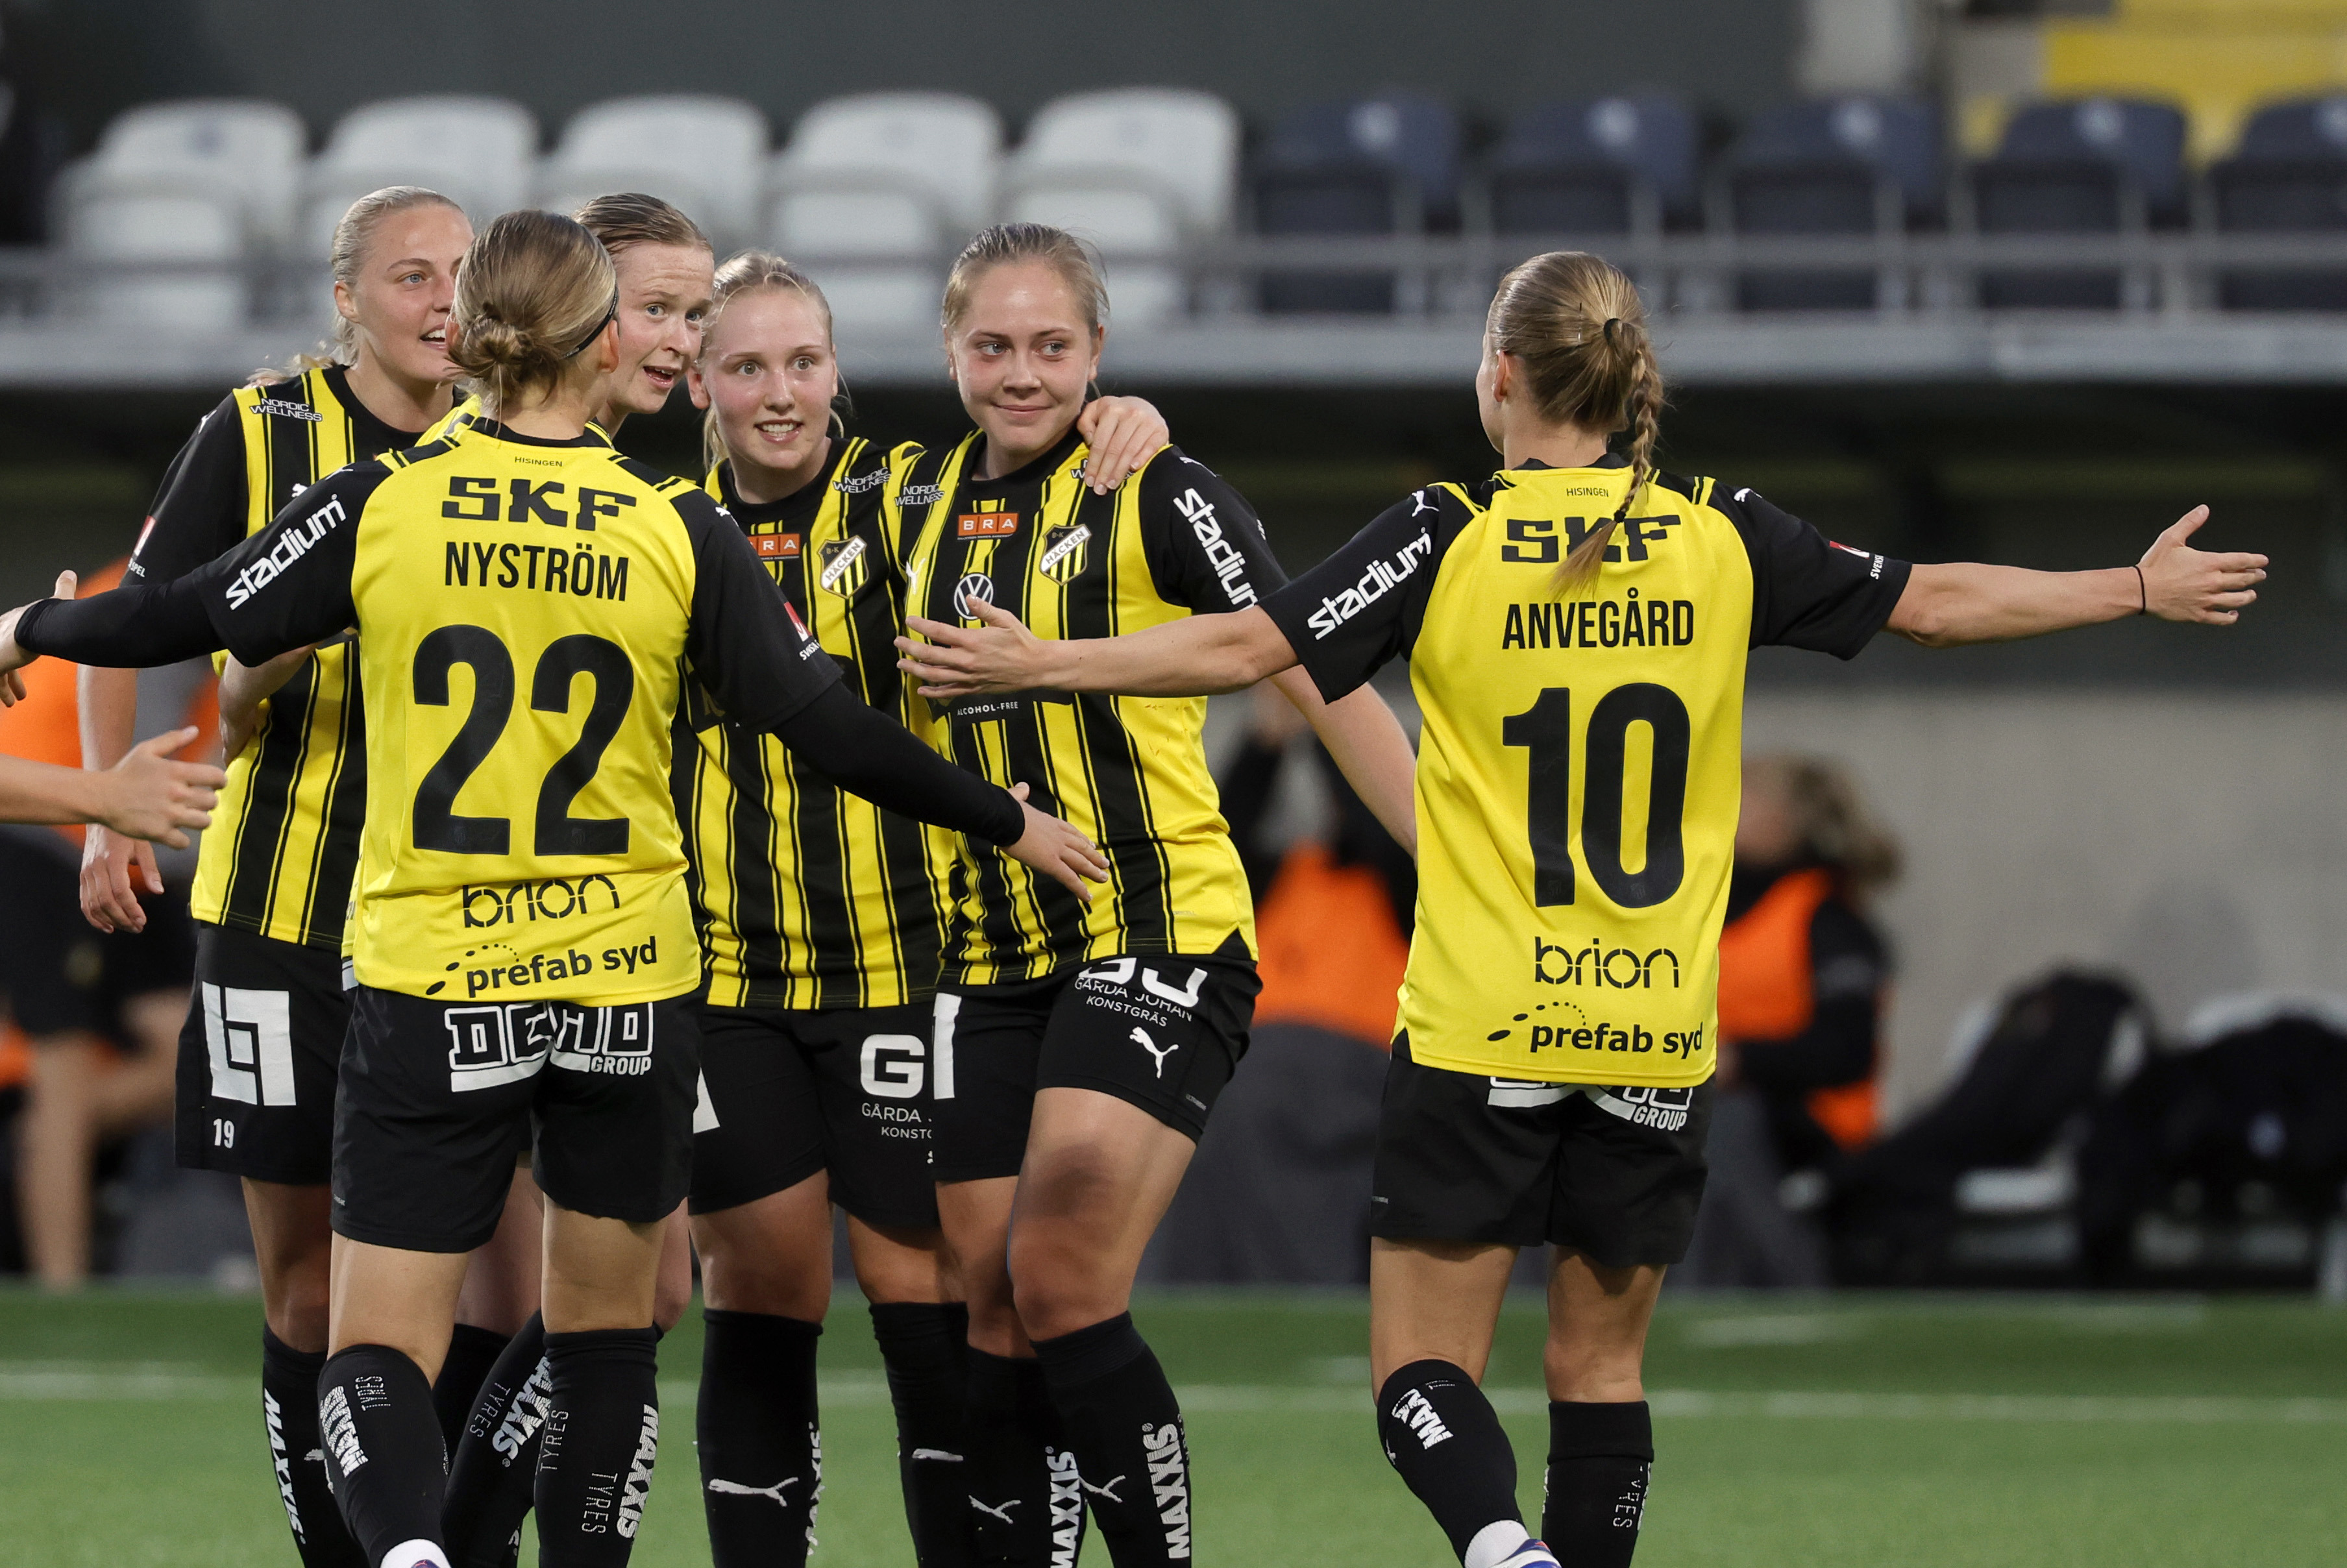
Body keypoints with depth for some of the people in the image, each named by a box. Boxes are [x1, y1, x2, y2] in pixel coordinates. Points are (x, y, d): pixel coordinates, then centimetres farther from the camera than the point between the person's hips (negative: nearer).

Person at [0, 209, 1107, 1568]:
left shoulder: (383, 506, -6)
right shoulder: (677, 530, -5)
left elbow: (189, 619, 1)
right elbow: (827, 722, -2)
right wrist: (1009, 821, 12)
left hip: (430, 985, -1)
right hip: (629, 988, 1)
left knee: (381, 1355, -1)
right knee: (607, 1336, 18)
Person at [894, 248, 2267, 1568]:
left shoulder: (1448, 539, -6)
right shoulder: (1724, 538, 2)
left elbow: (1247, 646, -10)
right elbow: (1932, 604, 9)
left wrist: (1041, 663, -2)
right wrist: (2140, 590, 22)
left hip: (1480, 1033, -3)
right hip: (1660, 1039, 3)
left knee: (1423, 1372, -1)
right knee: (1602, 1368, 14)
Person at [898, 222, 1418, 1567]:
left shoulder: (1155, 493, -6)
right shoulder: (924, 506, 10)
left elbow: (1319, 682, -7)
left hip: (1160, 938, -6)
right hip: (989, 962, 6)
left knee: (1066, 1290, -16)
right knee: (998, 1315, 3)